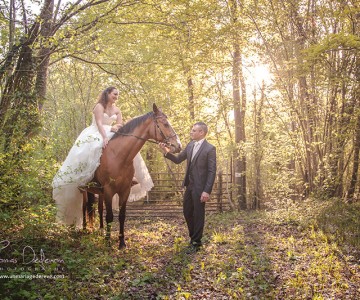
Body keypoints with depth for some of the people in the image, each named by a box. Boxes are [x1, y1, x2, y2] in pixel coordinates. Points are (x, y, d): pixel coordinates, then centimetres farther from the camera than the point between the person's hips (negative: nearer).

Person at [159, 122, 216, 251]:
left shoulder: (210, 149, -13)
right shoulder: (190, 145, 7)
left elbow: (212, 172, -15)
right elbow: (178, 159, 14)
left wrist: (207, 191, -20)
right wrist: (166, 152, -4)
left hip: (200, 187, -7)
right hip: (189, 185, 7)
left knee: (198, 214, 4)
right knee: (187, 212, 15)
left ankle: (196, 242, 18)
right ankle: (193, 236, 34)